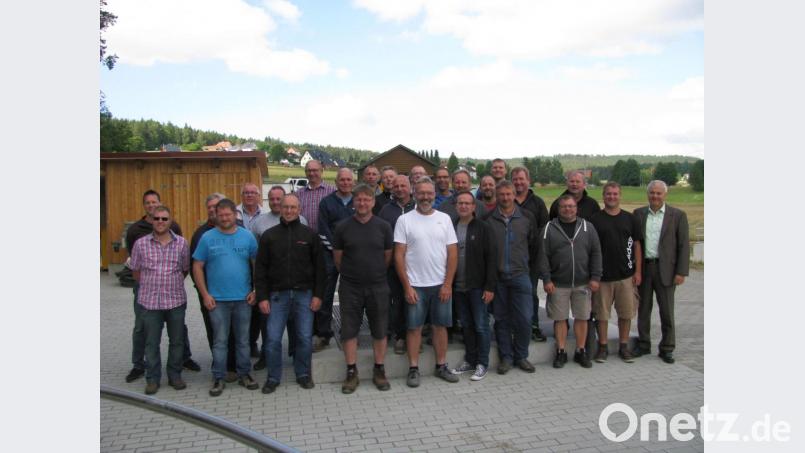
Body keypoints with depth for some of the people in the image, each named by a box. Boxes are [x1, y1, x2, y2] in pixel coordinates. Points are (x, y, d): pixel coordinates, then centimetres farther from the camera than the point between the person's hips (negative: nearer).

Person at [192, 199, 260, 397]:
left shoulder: (247, 236, 2)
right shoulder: (207, 238, -1)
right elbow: (197, 267, 0)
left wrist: (256, 290, -1)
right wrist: (205, 294, -6)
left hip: (243, 298, 1)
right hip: (217, 299, -1)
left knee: (243, 339, 11)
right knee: (220, 341, 5)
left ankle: (244, 374, 24)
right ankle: (218, 378, 15)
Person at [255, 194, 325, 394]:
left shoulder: (309, 235, 4)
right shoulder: (269, 235, 4)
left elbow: (319, 267, 3)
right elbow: (260, 268, 3)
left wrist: (318, 294, -3)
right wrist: (262, 297, -3)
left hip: (304, 294, 0)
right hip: (277, 294, 0)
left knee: (305, 337, 4)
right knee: (273, 338, 1)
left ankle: (303, 374, 22)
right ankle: (273, 377, 17)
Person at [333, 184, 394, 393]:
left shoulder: (383, 226, -1)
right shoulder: (343, 227, -2)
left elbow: (388, 256, 8)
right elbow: (337, 257, 6)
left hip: (377, 286, 0)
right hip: (350, 287, 0)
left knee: (379, 330, 8)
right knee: (349, 330, 4)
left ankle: (379, 371, 21)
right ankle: (352, 372, 17)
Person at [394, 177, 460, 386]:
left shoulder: (444, 218, 3)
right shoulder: (405, 220, -4)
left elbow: (452, 253, 2)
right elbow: (399, 255, -6)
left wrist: (448, 284, -4)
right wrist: (407, 286, -9)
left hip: (441, 285, 2)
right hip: (415, 285, -2)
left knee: (440, 325, 11)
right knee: (414, 327, 5)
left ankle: (441, 366, 24)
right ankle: (413, 369, 16)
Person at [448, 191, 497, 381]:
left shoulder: (483, 227, -5)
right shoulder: (451, 227, 6)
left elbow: (491, 257, -8)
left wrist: (490, 286, -13)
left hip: (478, 286, -4)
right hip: (458, 287, 4)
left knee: (481, 326, 2)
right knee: (466, 325, 13)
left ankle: (482, 363, 14)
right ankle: (469, 360, 25)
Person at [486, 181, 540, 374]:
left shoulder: (527, 217, 3)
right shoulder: (488, 219, -1)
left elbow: (534, 245, 10)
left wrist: (529, 266, 10)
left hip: (520, 276, 1)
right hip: (497, 277, 0)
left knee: (524, 319, 0)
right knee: (501, 319, 7)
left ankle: (521, 356, 18)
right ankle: (506, 357, 20)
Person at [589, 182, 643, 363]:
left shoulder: (629, 218, 6)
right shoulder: (595, 219, 0)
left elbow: (637, 245, 8)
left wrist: (638, 271, 2)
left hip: (626, 275, 2)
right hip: (603, 275, -2)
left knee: (626, 312, 8)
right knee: (602, 313, 5)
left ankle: (624, 346, 22)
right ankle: (603, 347, 18)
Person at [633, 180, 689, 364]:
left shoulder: (678, 215, -1)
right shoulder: (638, 213, 6)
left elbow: (683, 245, -3)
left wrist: (681, 272, -9)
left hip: (665, 269, -2)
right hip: (643, 268, 2)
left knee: (667, 311, 5)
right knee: (643, 309, 11)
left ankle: (666, 349, 17)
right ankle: (643, 345, 24)